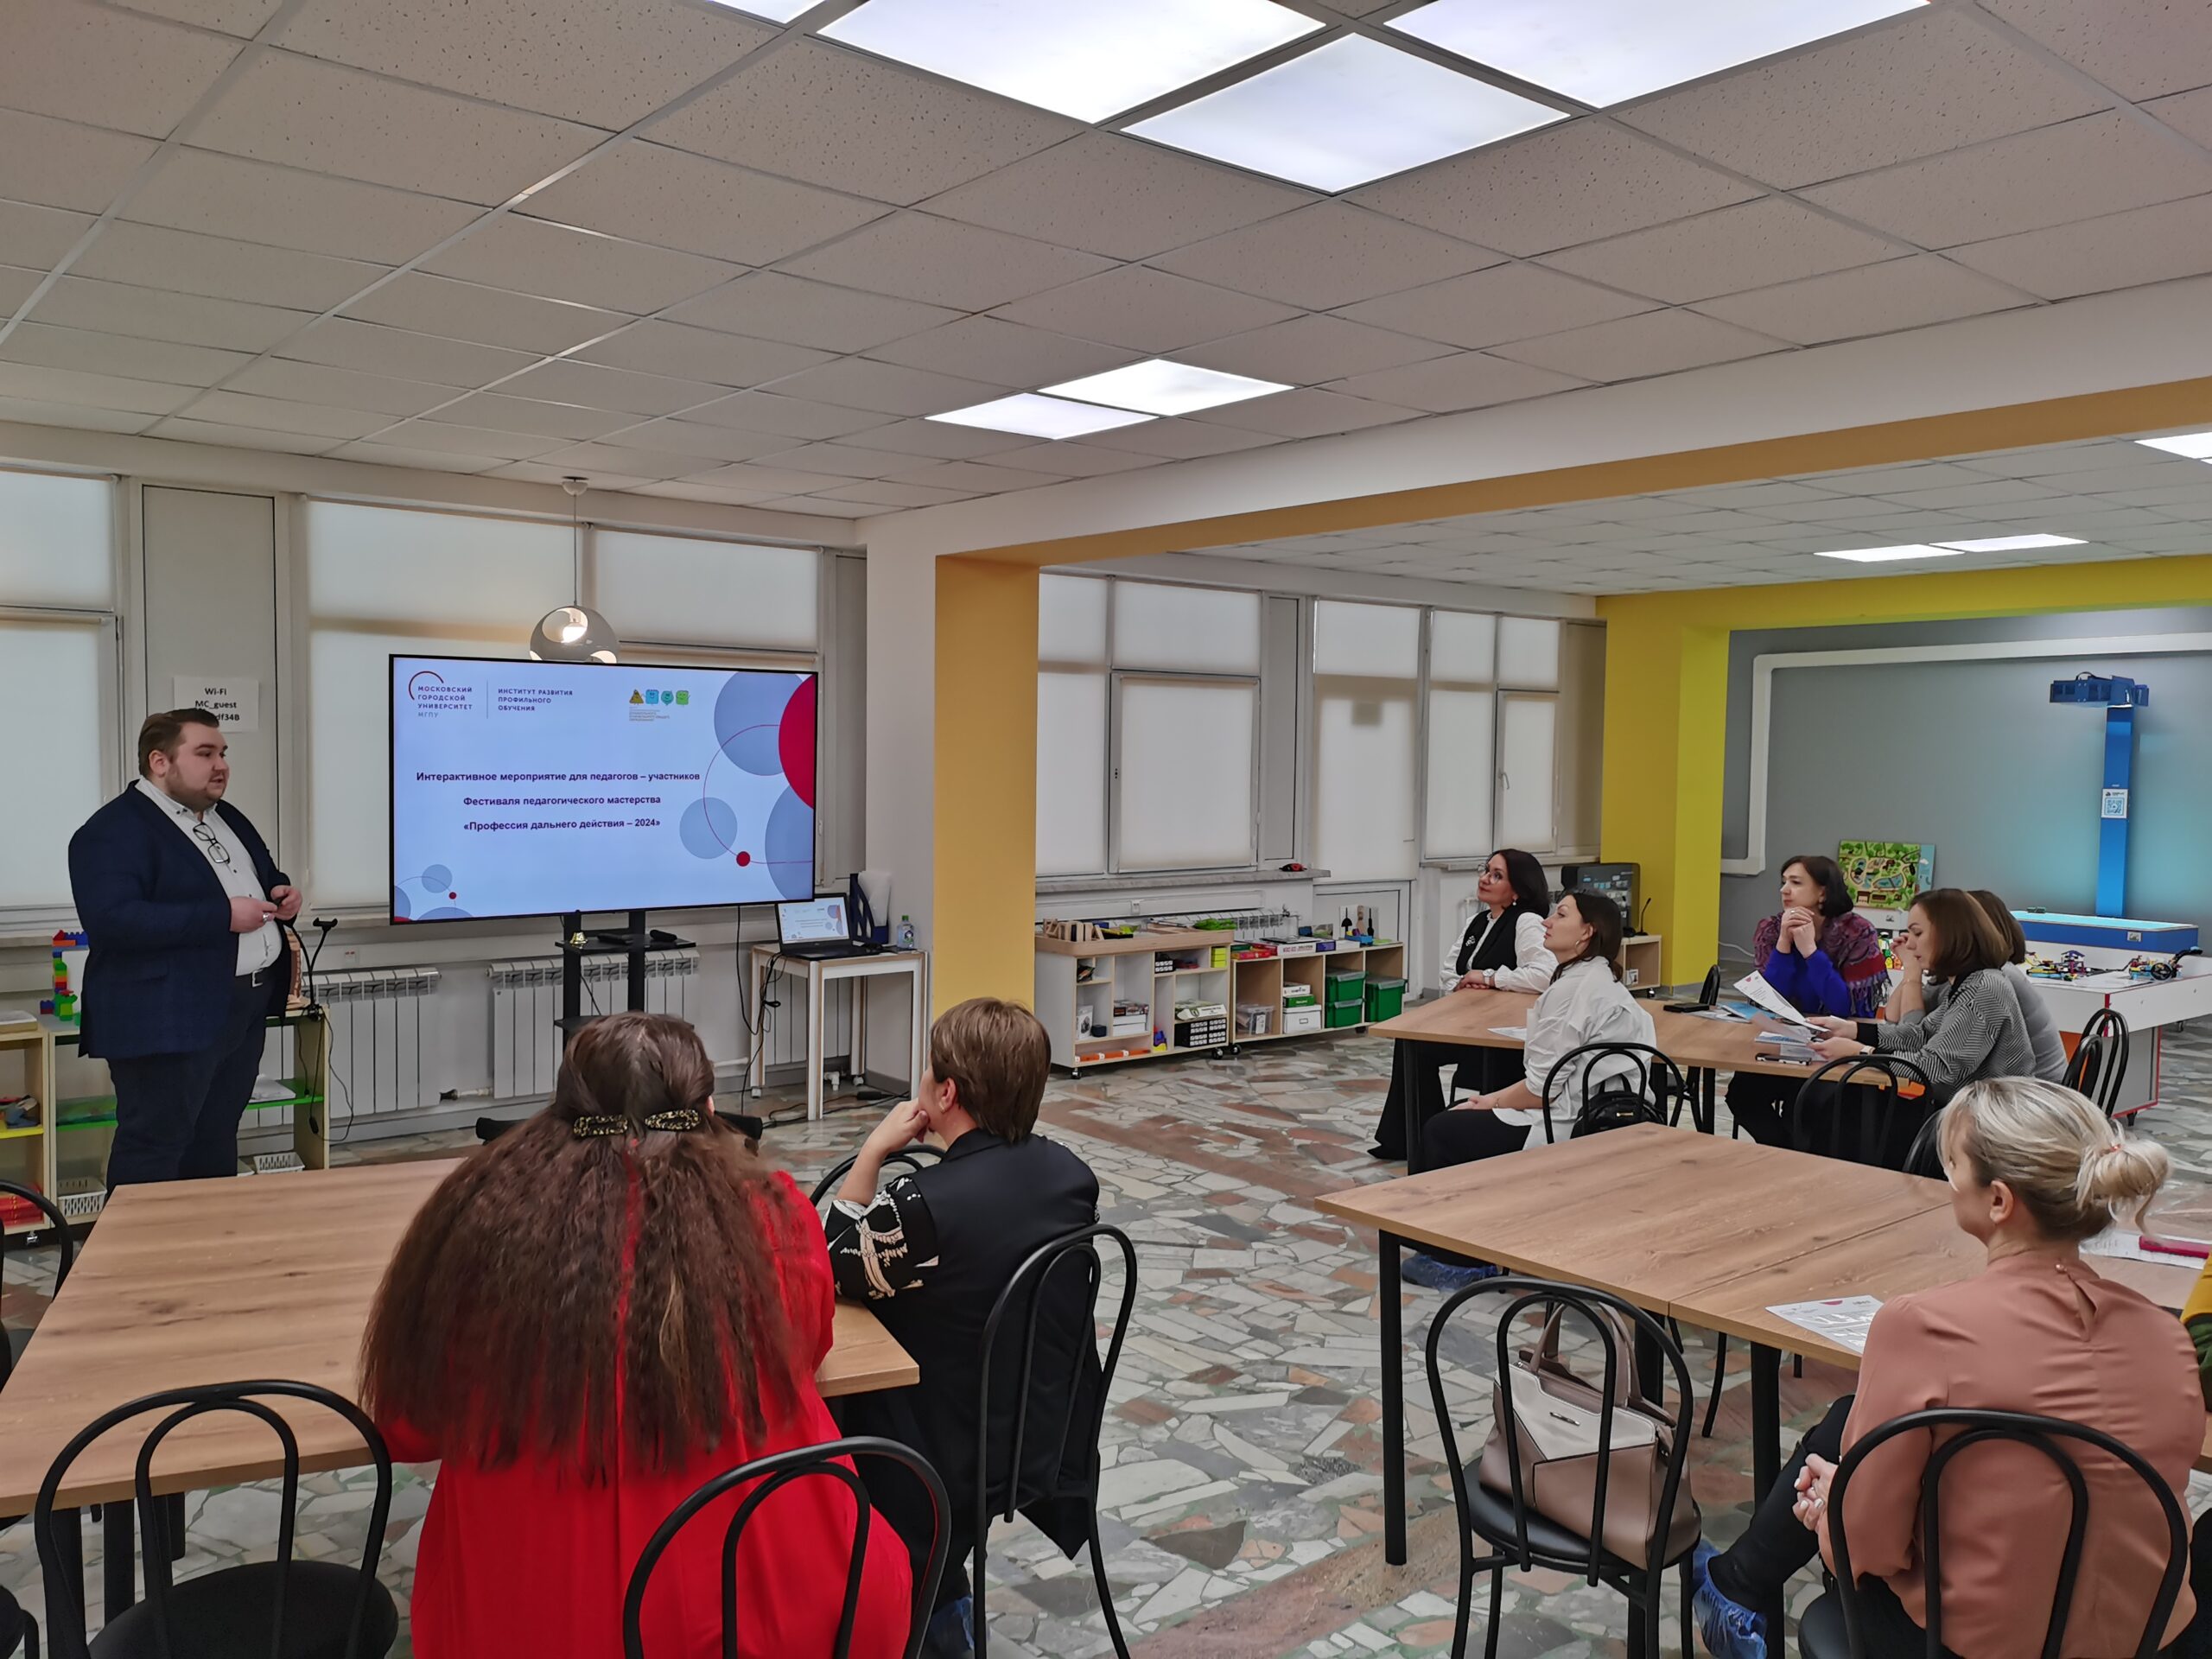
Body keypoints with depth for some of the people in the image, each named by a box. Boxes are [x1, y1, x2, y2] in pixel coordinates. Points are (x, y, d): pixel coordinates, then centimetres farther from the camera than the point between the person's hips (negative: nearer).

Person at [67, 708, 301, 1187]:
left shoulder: (229, 819, 15)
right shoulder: (113, 830, -13)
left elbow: (267, 877, 26)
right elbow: (113, 919, -24)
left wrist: (282, 894, 2)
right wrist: (222, 916, -25)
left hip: (242, 1009, 9)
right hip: (167, 1019, -9)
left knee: (216, 1143, 17)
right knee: (153, 1152, 0)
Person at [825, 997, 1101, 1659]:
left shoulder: (924, 1203, -29)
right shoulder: (1071, 1173, -8)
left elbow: (827, 1270, -11)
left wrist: (872, 1152, -12)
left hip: (957, 1458, -6)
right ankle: (942, 1594, 32)